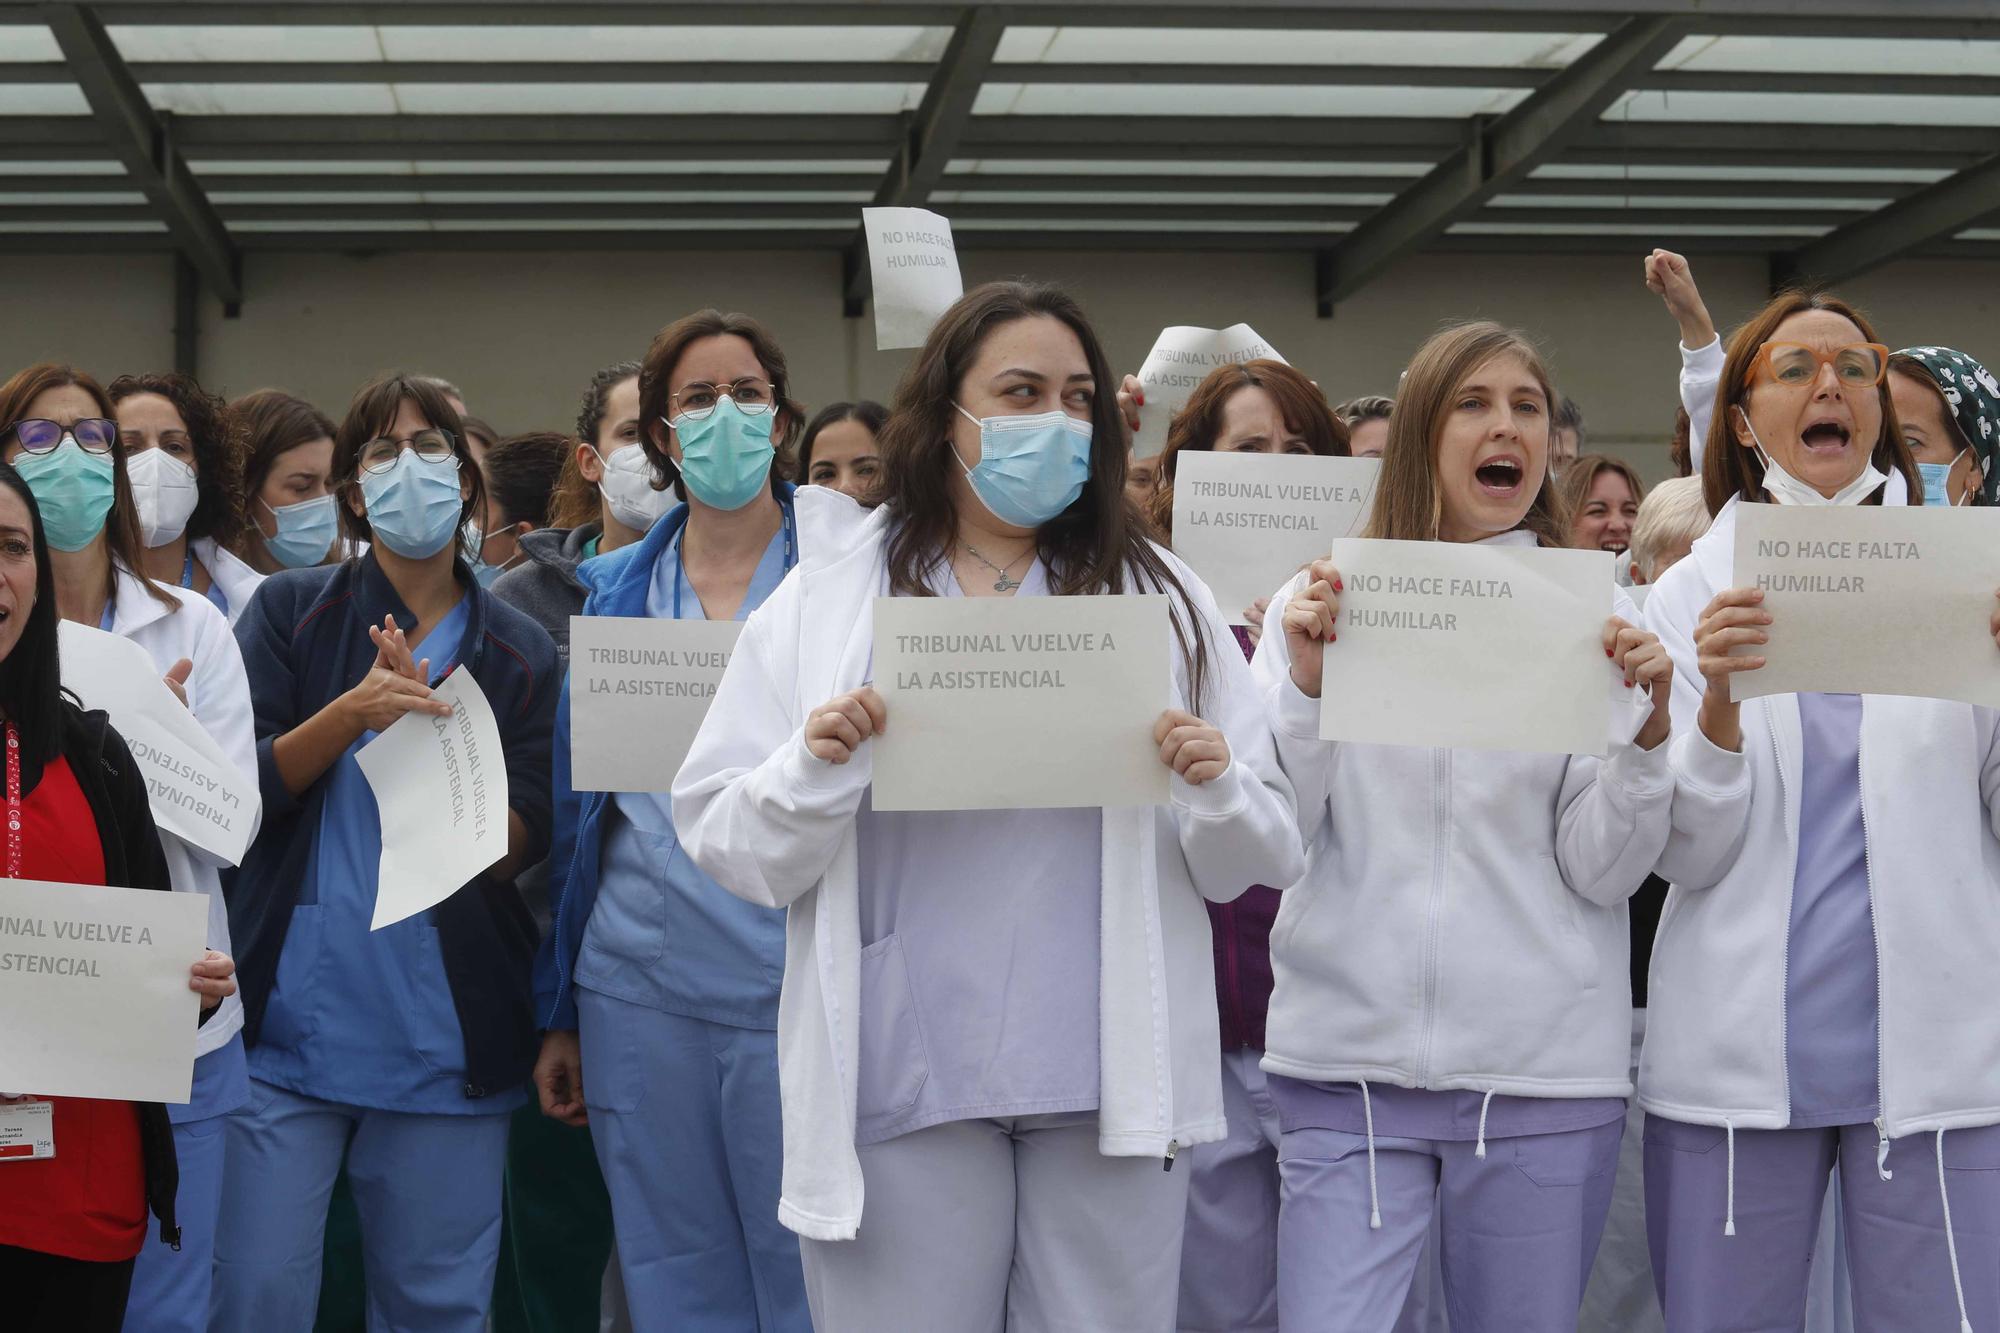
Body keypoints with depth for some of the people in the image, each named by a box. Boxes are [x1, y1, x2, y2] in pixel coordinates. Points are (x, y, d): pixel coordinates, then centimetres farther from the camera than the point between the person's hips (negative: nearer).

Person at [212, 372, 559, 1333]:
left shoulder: (520, 654, 8)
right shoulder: (290, 611, 7)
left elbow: (520, 846, 1)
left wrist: (427, 728, -13)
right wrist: (353, 711, -17)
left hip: (445, 1037, 1)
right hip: (287, 1022, -1)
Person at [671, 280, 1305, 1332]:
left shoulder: (1158, 596, 6)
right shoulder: (828, 595, 3)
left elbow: (1256, 864, 5)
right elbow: (725, 846, -1)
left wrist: (1217, 794, -15)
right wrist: (814, 772, -19)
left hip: (1110, 1083, 1)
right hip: (904, 1083, -1)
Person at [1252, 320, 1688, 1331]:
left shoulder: (1593, 614, 4)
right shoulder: (1320, 600, 5)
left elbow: (1603, 874, -1)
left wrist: (1650, 726, -15)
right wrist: (1305, 679, -14)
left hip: (1542, 1067, 1)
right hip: (1349, 1062, 0)